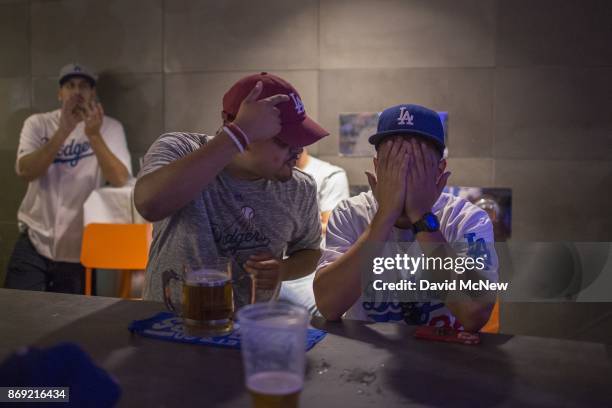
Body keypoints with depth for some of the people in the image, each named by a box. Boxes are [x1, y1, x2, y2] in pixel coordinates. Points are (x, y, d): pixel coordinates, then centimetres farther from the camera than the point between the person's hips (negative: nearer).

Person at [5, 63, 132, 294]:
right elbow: (25, 172, -15)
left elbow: (120, 180, -16)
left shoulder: (110, 128, -3)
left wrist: (94, 135, -27)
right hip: (34, 243, 1)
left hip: (80, 250, -1)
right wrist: (63, 130, -25)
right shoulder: (38, 123, 0)